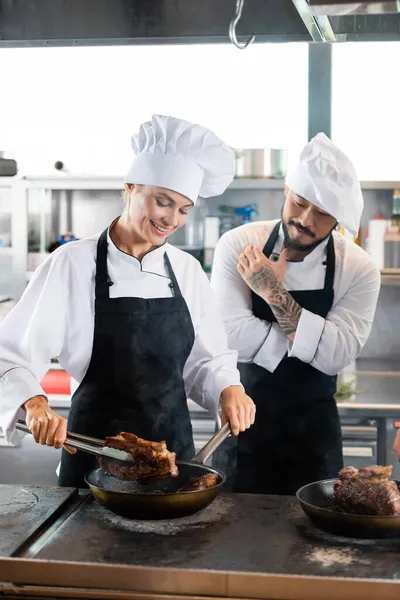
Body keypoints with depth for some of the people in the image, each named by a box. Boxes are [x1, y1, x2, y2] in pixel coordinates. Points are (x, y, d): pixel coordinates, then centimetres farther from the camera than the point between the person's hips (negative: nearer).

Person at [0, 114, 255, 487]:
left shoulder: (187, 270, 3)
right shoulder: (72, 264, -10)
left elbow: (207, 359, 9)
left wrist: (228, 390, -11)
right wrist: (35, 405, -32)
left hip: (174, 444, 4)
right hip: (96, 453, -3)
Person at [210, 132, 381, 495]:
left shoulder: (359, 269, -9)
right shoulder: (239, 245, -11)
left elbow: (337, 355, -20)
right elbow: (232, 331, -21)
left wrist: (275, 294, -25)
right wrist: (309, 341, -16)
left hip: (313, 427, 1)